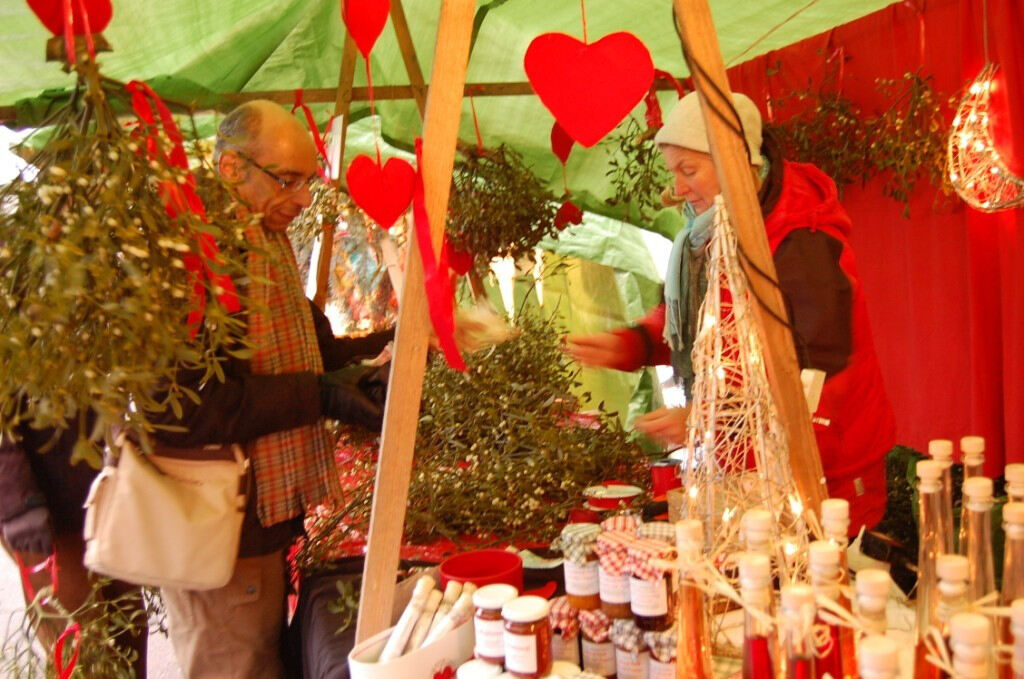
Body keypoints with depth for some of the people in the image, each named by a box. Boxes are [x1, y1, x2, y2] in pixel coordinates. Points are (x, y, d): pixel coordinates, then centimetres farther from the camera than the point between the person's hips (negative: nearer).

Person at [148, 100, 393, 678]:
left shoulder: (272, 243, 13)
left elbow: (302, 348, 20)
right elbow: (182, 405, -27)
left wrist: (378, 347, 3)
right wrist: (319, 397, -25)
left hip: (270, 516, 9)